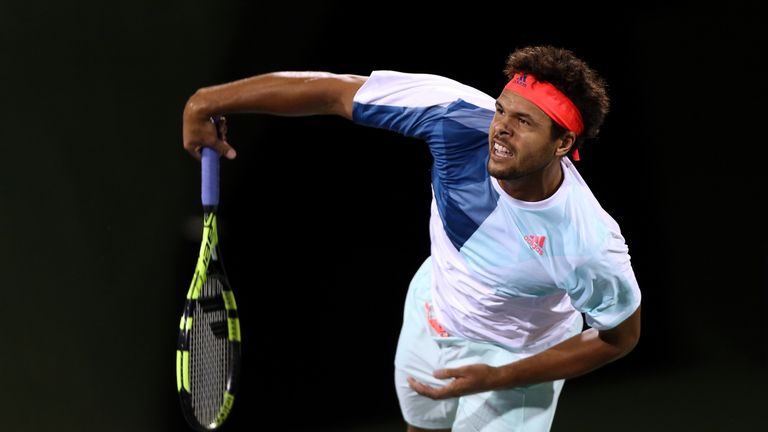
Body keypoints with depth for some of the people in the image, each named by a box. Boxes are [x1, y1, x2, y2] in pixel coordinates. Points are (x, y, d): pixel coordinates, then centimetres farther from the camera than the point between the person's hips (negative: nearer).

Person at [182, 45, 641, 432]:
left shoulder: (590, 244, -39)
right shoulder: (461, 116, -34)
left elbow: (621, 336, -20)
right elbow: (333, 90, -27)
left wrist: (497, 379, -25)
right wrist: (208, 101, -20)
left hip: (513, 359, -4)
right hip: (431, 315, 5)